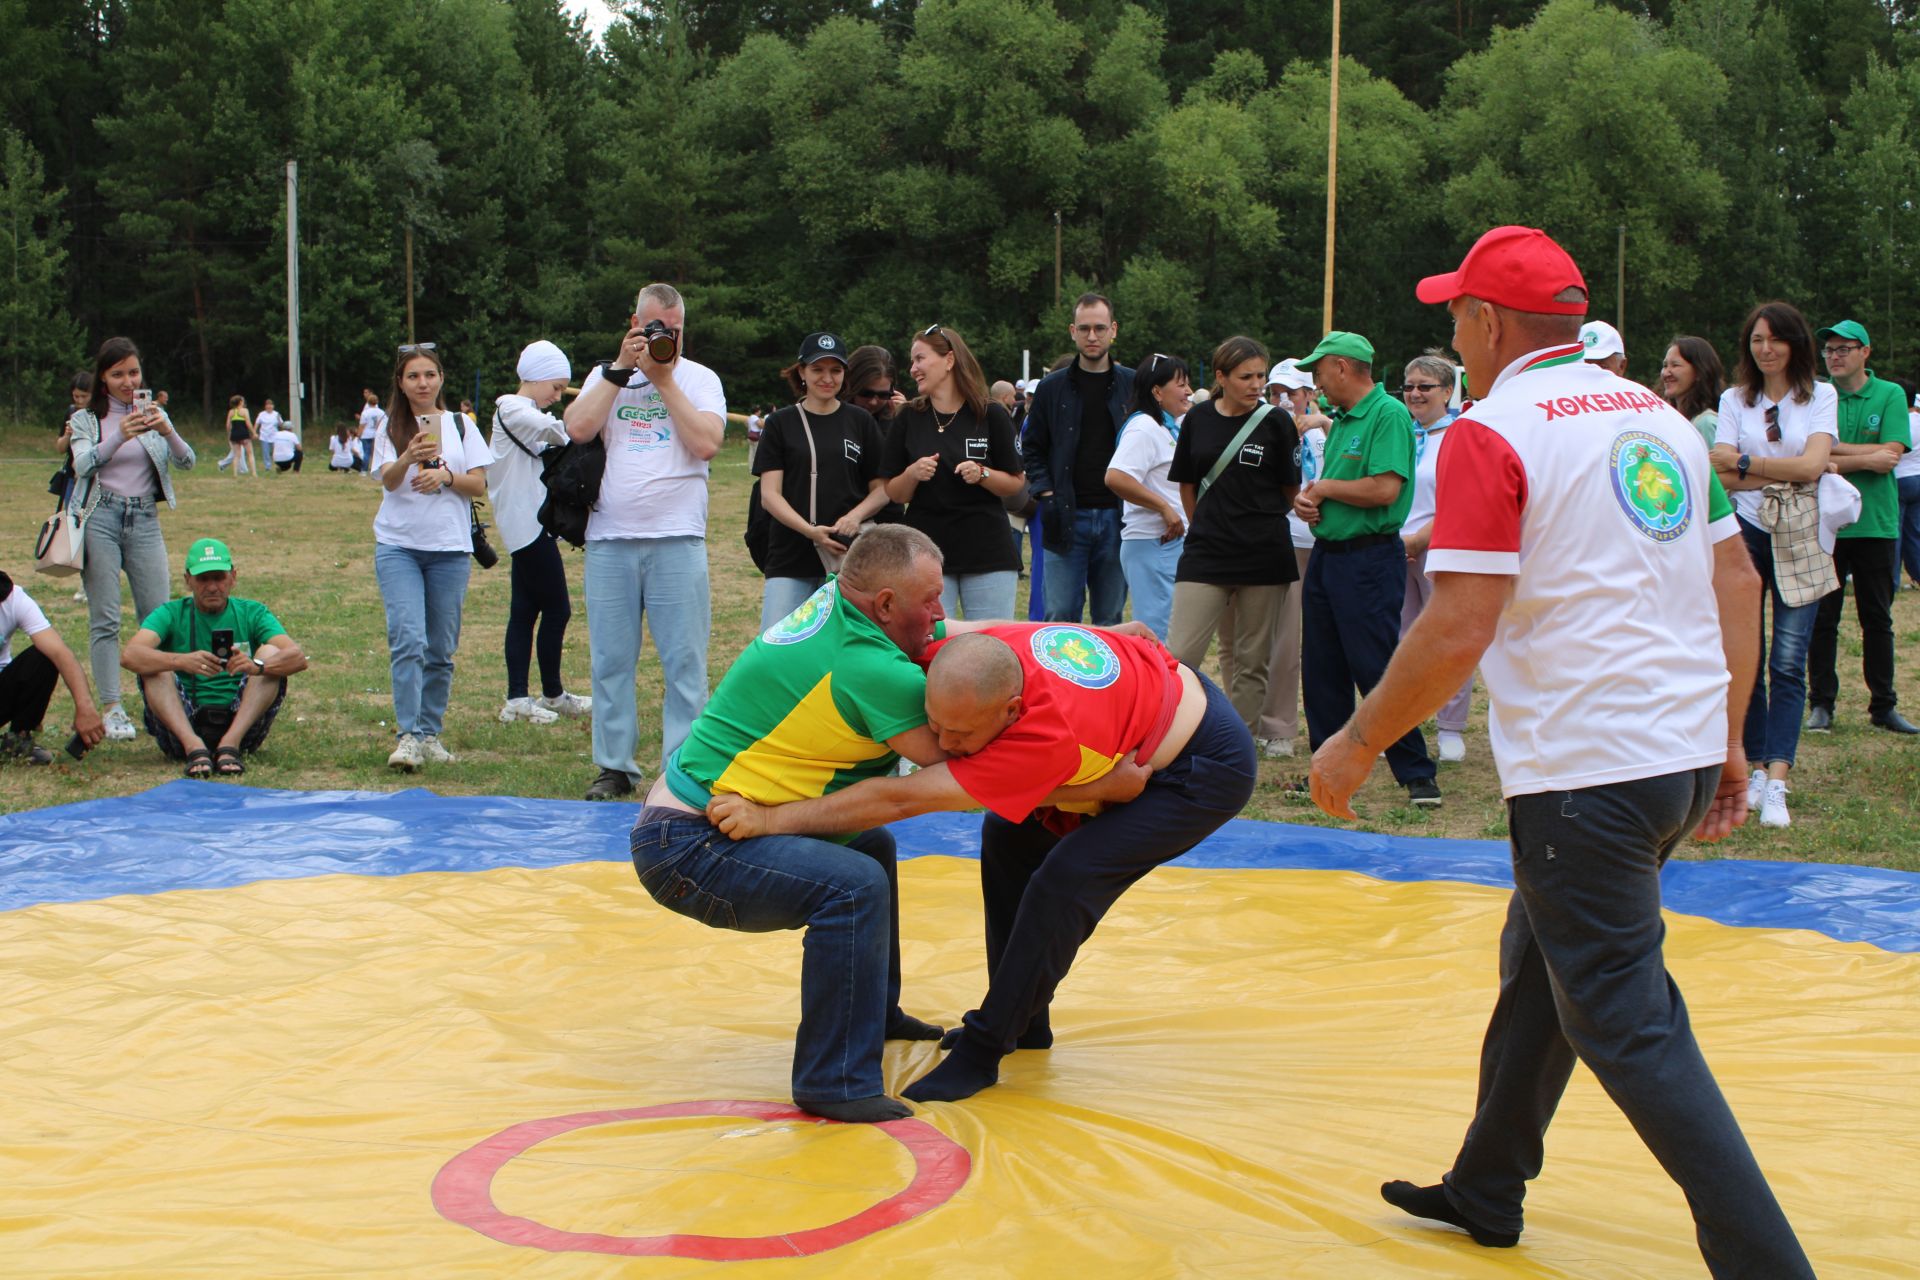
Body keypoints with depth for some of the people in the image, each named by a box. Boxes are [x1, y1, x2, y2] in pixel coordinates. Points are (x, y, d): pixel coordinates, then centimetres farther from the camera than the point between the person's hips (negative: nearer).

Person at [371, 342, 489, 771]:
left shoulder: (461, 425, 10)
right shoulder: (391, 427, 6)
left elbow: (479, 484, 5)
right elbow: (388, 480, -10)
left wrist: (445, 476, -14)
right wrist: (409, 458, -31)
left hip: (450, 547, 2)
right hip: (398, 545, -1)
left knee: (441, 648, 4)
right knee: (407, 639, -15)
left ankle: (430, 733, 14)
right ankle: (408, 736, -15)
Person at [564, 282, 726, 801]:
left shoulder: (700, 378, 9)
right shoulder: (606, 376, 14)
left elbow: (707, 443, -9)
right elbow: (578, 427, -5)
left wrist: (664, 379, -6)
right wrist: (621, 369, -5)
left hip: (677, 539, -2)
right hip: (609, 539, 2)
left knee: (685, 662, -3)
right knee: (610, 660, 5)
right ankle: (615, 766, 14)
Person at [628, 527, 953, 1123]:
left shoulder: (836, 601, 3)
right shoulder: (871, 670, -24)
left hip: (697, 813, 11)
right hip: (684, 849, -11)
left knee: (871, 846, 22)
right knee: (854, 885, -27)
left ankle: (876, 1011, 37)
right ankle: (836, 1083, -16)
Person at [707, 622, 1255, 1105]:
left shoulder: (1049, 733, -42)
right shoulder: (972, 656, -22)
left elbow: (899, 799, -41)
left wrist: (770, 818, -40)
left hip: (1206, 770, -9)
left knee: (1065, 878, -22)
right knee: (1007, 837, 6)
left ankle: (985, 1048, -9)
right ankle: (1024, 1022, 19)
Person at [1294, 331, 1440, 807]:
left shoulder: (1389, 415, -13)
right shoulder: (1339, 421, 15)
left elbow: (1384, 489, -23)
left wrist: (1325, 487, -10)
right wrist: (1307, 500, 1)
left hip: (1369, 558, -9)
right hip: (1326, 552, 9)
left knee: (1377, 669, -8)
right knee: (1321, 670, 11)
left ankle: (1416, 773, 1)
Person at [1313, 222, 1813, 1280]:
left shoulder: (1491, 434, -11)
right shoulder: (1657, 416, 12)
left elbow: (1457, 631, -17)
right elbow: (1737, 581, 13)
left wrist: (1358, 743, -6)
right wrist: (1728, 736, 19)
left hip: (1588, 772, -9)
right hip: (1687, 750, 9)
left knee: (1625, 1024, -1)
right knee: (1539, 963, 22)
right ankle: (1485, 1192, 35)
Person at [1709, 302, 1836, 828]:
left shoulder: (1821, 396, 5)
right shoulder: (1735, 400, 8)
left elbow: (1811, 466, -10)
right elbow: (1723, 478, -4)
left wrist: (1745, 462, -6)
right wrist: (1786, 473, -10)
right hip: (1746, 533, 2)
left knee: (1788, 662, -8)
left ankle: (1776, 783, -13)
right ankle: (1755, 767, 14)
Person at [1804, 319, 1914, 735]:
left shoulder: (1890, 395, 1)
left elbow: (1890, 457, -11)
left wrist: (1834, 450, -11)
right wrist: (1866, 458, -14)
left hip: (1875, 524, 0)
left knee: (1877, 619, 8)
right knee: (1822, 620, 3)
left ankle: (1883, 706, 16)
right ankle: (1821, 704, 12)